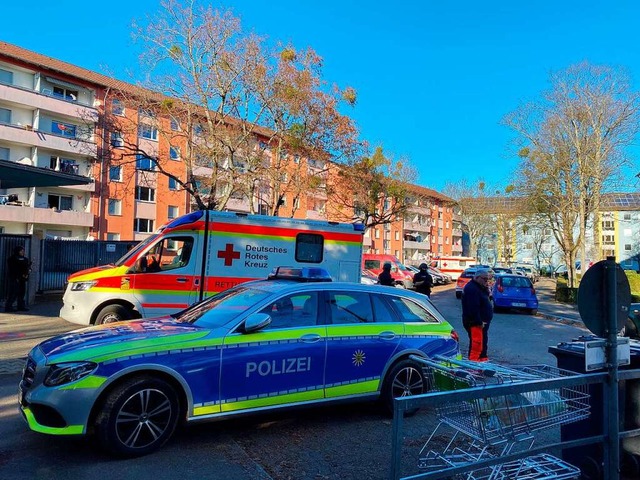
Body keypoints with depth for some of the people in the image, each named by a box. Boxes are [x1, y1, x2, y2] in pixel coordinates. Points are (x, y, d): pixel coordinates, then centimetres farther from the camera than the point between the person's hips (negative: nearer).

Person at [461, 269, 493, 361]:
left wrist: (486, 289, -1)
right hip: (475, 322, -11)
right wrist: (479, 322, -24)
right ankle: (473, 360, -6)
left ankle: (483, 358, 31)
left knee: (483, 341, 20)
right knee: (476, 343, -10)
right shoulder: (471, 288, -20)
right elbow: (473, 308, -25)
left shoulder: (479, 287, 16)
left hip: (482, 321, 11)